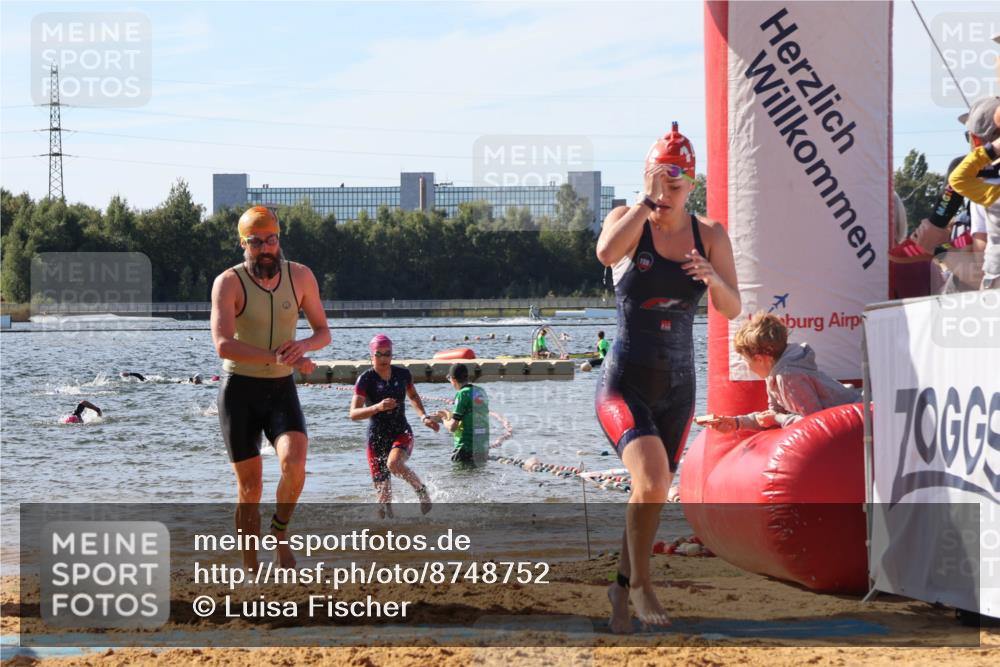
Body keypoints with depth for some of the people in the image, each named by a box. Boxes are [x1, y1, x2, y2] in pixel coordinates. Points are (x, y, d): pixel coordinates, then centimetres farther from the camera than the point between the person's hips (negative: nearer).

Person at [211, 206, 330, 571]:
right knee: (250, 486, 0)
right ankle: (251, 570, 11)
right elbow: (223, 345, -23)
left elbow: (323, 332, 9)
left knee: (294, 463, -24)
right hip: (239, 390, -2)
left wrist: (303, 345, -16)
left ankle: (280, 532, 2)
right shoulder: (229, 282, -11)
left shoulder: (300, 276, 1)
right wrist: (278, 358, -32)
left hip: (281, 390, 2)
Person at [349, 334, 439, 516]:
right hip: (377, 438, 0)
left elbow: (413, 396, 24)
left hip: (402, 433, 0)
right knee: (384, 494, -7)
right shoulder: (365, 380, -9)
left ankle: (421, 489, -9)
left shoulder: (402, 374, 1)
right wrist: (377, 407, -34)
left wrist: (424, 417, 9)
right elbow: (354, 414, -19)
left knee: (394, 464, -34)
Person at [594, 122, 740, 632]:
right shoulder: (629, 222, -5)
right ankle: (639, 581, -5)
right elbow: (606, 253, -29)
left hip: (678, 387, 4)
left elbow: (732, 310, -1)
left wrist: (713, 279, -21)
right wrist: (647, 199, -23)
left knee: (651, 494, 13)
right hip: (625, 382, -4)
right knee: (652, 481, -25)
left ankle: (622, 587, 33)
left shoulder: (710, 236, 4)